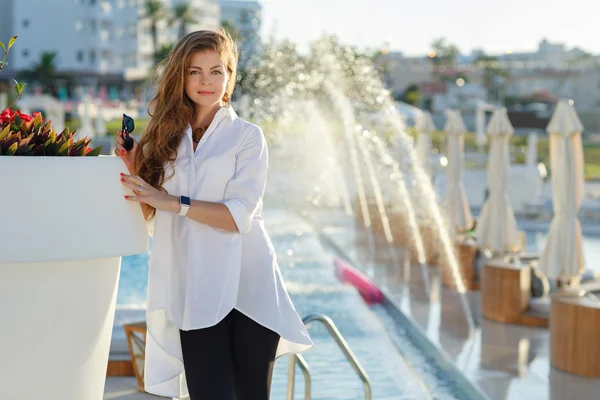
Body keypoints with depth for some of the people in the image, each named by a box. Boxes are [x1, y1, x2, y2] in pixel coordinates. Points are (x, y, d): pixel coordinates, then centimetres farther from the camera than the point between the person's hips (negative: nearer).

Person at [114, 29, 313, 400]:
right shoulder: (168, 137, 15)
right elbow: (154, 213, 15)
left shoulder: (247, 136, 2)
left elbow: (240, 215, -10)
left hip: (247, 286, -2)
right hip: (194, 293, 2)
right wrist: (133, 169, 2)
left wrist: (175, 202, -13)